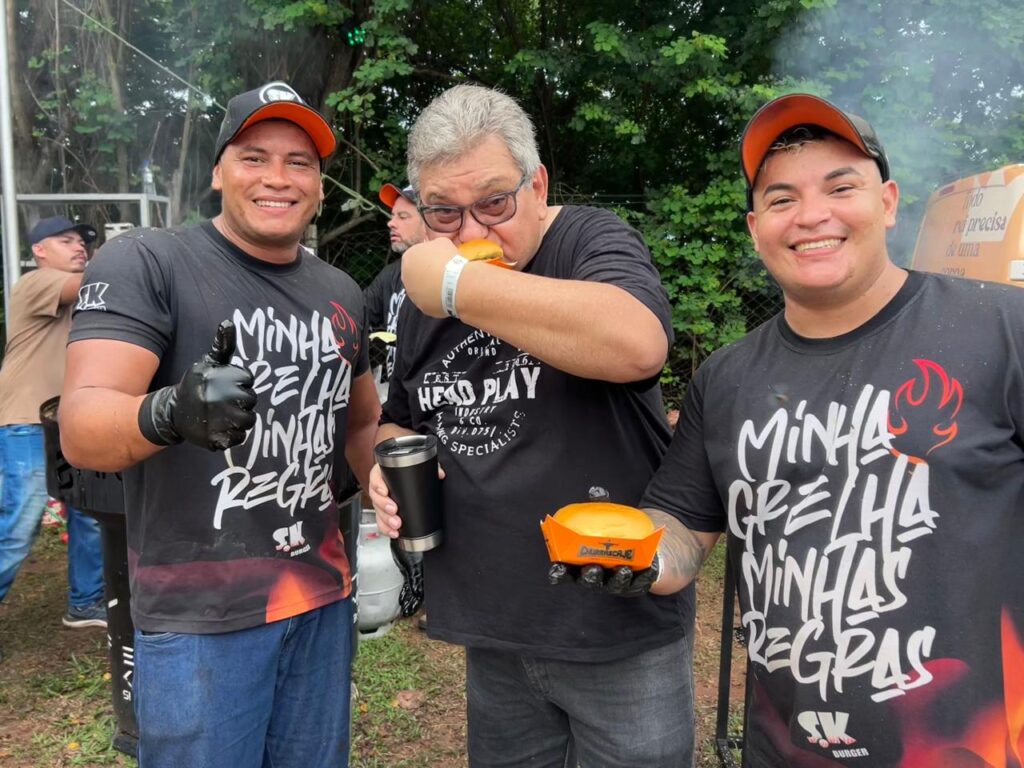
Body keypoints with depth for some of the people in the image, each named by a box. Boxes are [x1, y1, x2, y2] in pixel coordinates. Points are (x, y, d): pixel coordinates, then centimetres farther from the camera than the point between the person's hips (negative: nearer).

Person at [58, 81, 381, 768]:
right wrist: (169, 413, -40)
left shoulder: (342, 293, 7)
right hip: (199, 615, -5)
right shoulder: (145, 263, -10)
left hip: (323, 600, 6)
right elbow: (81, 427, -19)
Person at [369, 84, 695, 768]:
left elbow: (637, 344, -34)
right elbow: (399, 420, 20)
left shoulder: (592, 240, -11)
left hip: (622, 625, -5)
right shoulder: (425, 298, 6)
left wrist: (456, 282, -28)